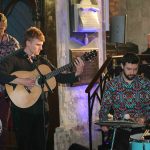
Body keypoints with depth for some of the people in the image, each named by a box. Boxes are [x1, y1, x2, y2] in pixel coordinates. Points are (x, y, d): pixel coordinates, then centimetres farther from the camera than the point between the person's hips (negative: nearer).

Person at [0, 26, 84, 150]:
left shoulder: (42, 61, 12)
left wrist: (77, 73, -3)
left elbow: (59, 77, 11)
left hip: (41, 111, 5)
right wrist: (21, 81, -28)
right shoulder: (14, 60, -6)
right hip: (23, 112, -5)